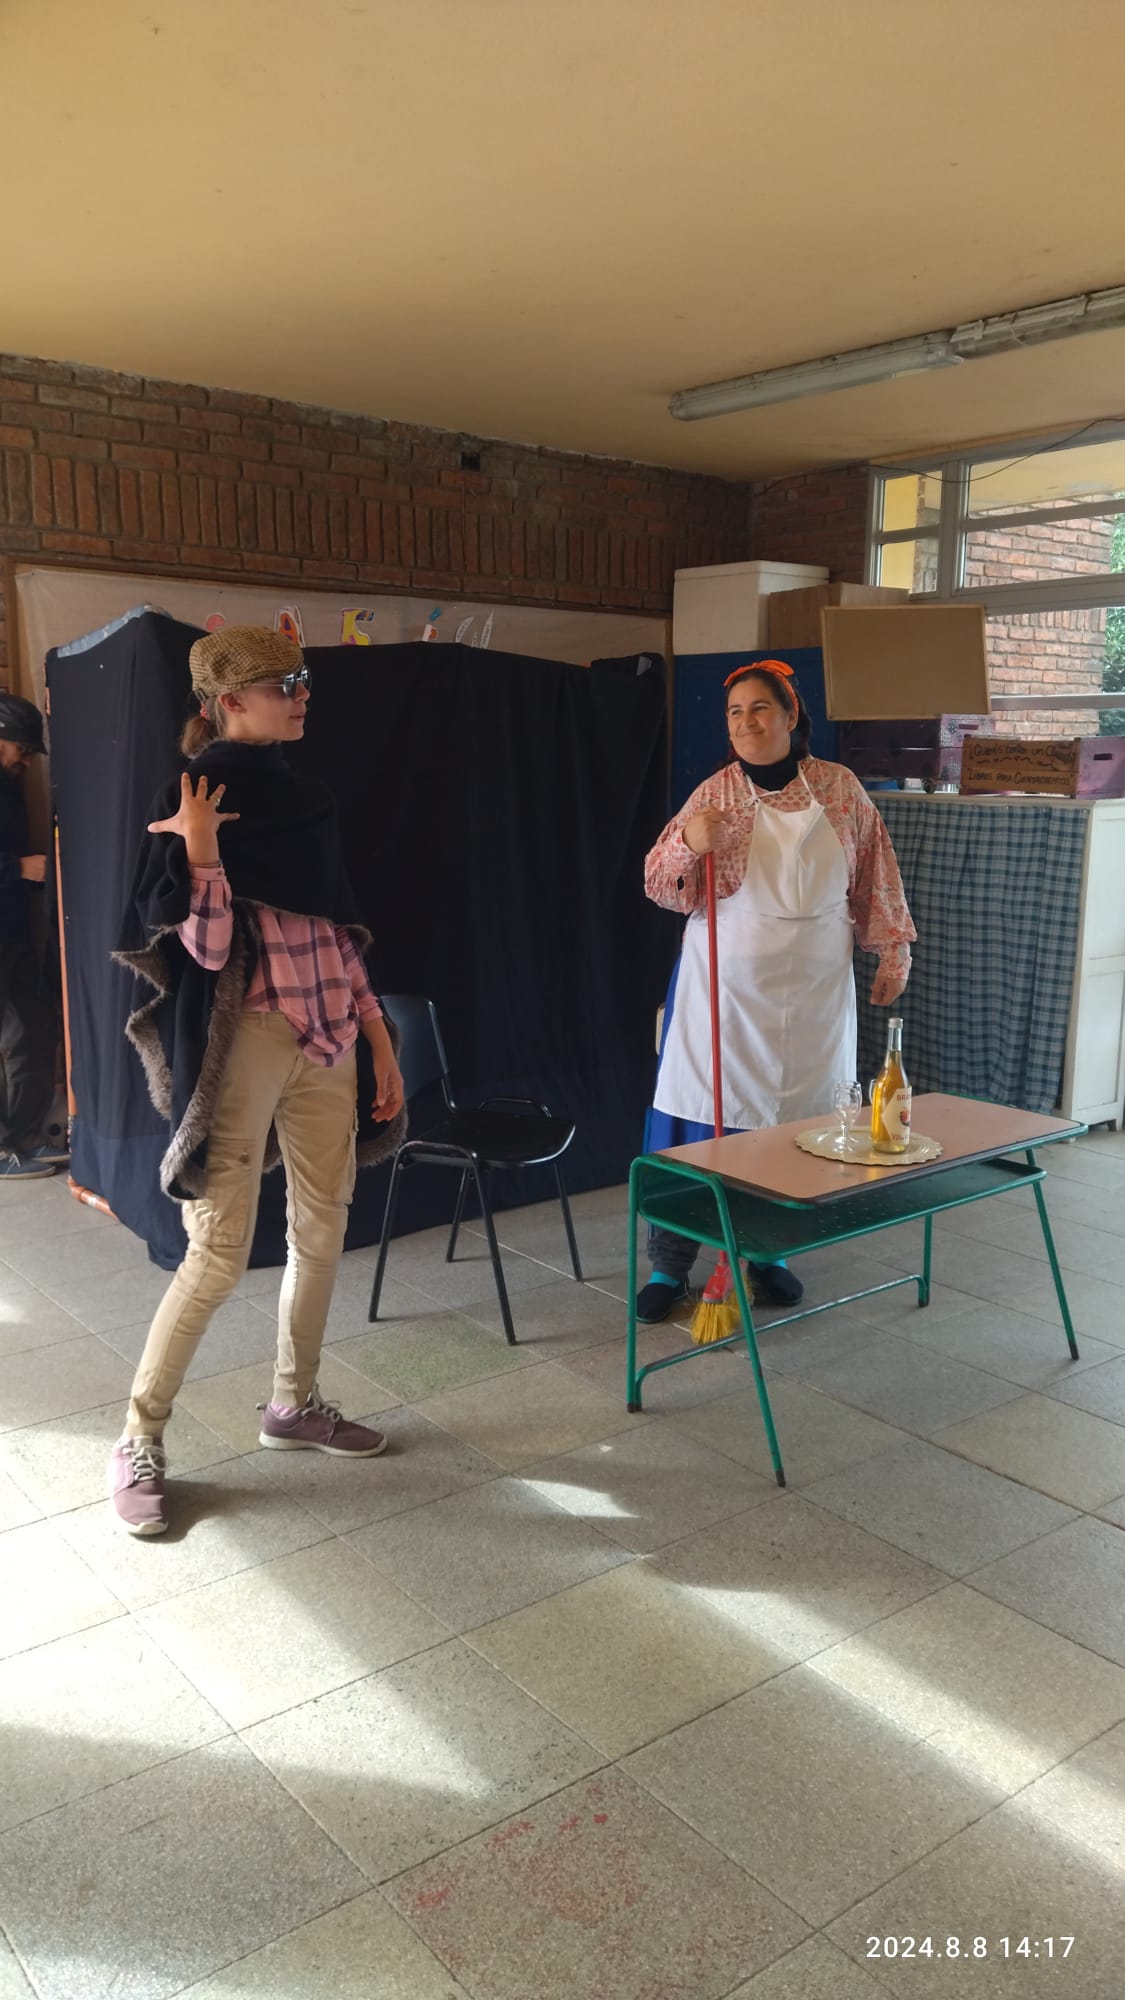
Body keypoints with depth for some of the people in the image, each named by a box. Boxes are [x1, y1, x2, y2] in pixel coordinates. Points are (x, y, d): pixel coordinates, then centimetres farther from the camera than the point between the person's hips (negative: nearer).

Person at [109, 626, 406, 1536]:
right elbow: (206, 949, -15)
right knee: (219, 1255, -5)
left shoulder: (302, 796, 11)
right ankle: (140, 1441, 14)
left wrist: (380, 1042, 12)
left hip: (325, 1039, 8)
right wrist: (199, 850, -26)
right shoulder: (198, 803, -10)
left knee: (323, 1230, 13)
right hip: (245, 1043, -7)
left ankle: (295, 1405, 32)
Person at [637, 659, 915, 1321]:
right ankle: (669, 1266, 12)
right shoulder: (714, 794, -4)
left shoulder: (840, 787, 1)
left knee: (795, 1120, 10)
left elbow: (876, 876, 9)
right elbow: (663, 888, -4)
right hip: (724, 986, -2)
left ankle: (769, 1255, 29)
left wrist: (894, 950, 7)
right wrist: (688, 844, -23)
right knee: (695, 1118, 0)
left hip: (812, 991, 2)